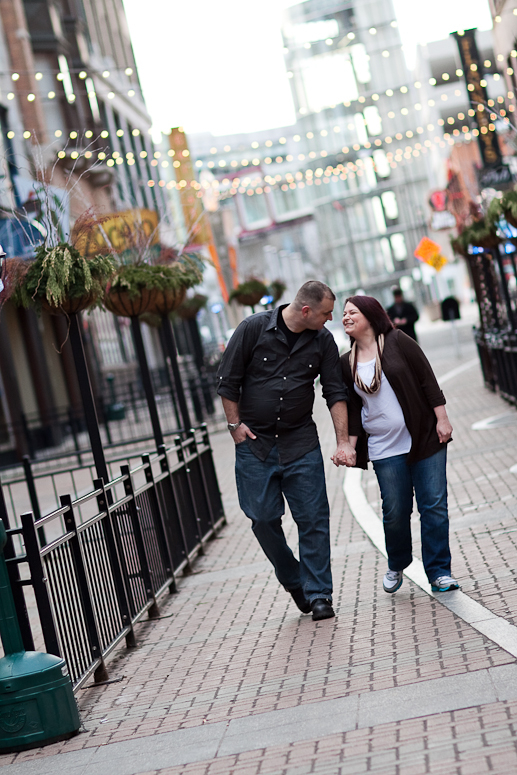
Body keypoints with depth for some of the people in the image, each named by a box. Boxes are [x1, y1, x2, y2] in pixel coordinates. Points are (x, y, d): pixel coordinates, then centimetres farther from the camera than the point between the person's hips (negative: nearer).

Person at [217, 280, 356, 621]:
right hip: (254, 441, -1)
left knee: (313, 518, -3)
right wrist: (236, 424, -3)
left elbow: (335, 392, 0)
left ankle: (318, 594, 7)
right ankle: (294, 582, 23)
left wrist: (343, 441, -7)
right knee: (263, 518, 1)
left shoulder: (323, 340, -1)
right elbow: (228, 381, -1)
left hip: (301, 443, 1)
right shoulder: (254, 328, -8)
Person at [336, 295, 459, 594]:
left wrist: (442, 419, -7)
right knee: (395, 511, 1)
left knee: (434, 506, -1)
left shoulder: (397, 341, -3)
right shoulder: (347, 363, 8)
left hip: (424, 439, -2)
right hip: (385, 449, 2)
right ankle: (397, 566, 26)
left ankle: (439, 572, 10)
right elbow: (353, 408, 12)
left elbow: (427, 379, -3)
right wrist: (350, 445, 3)